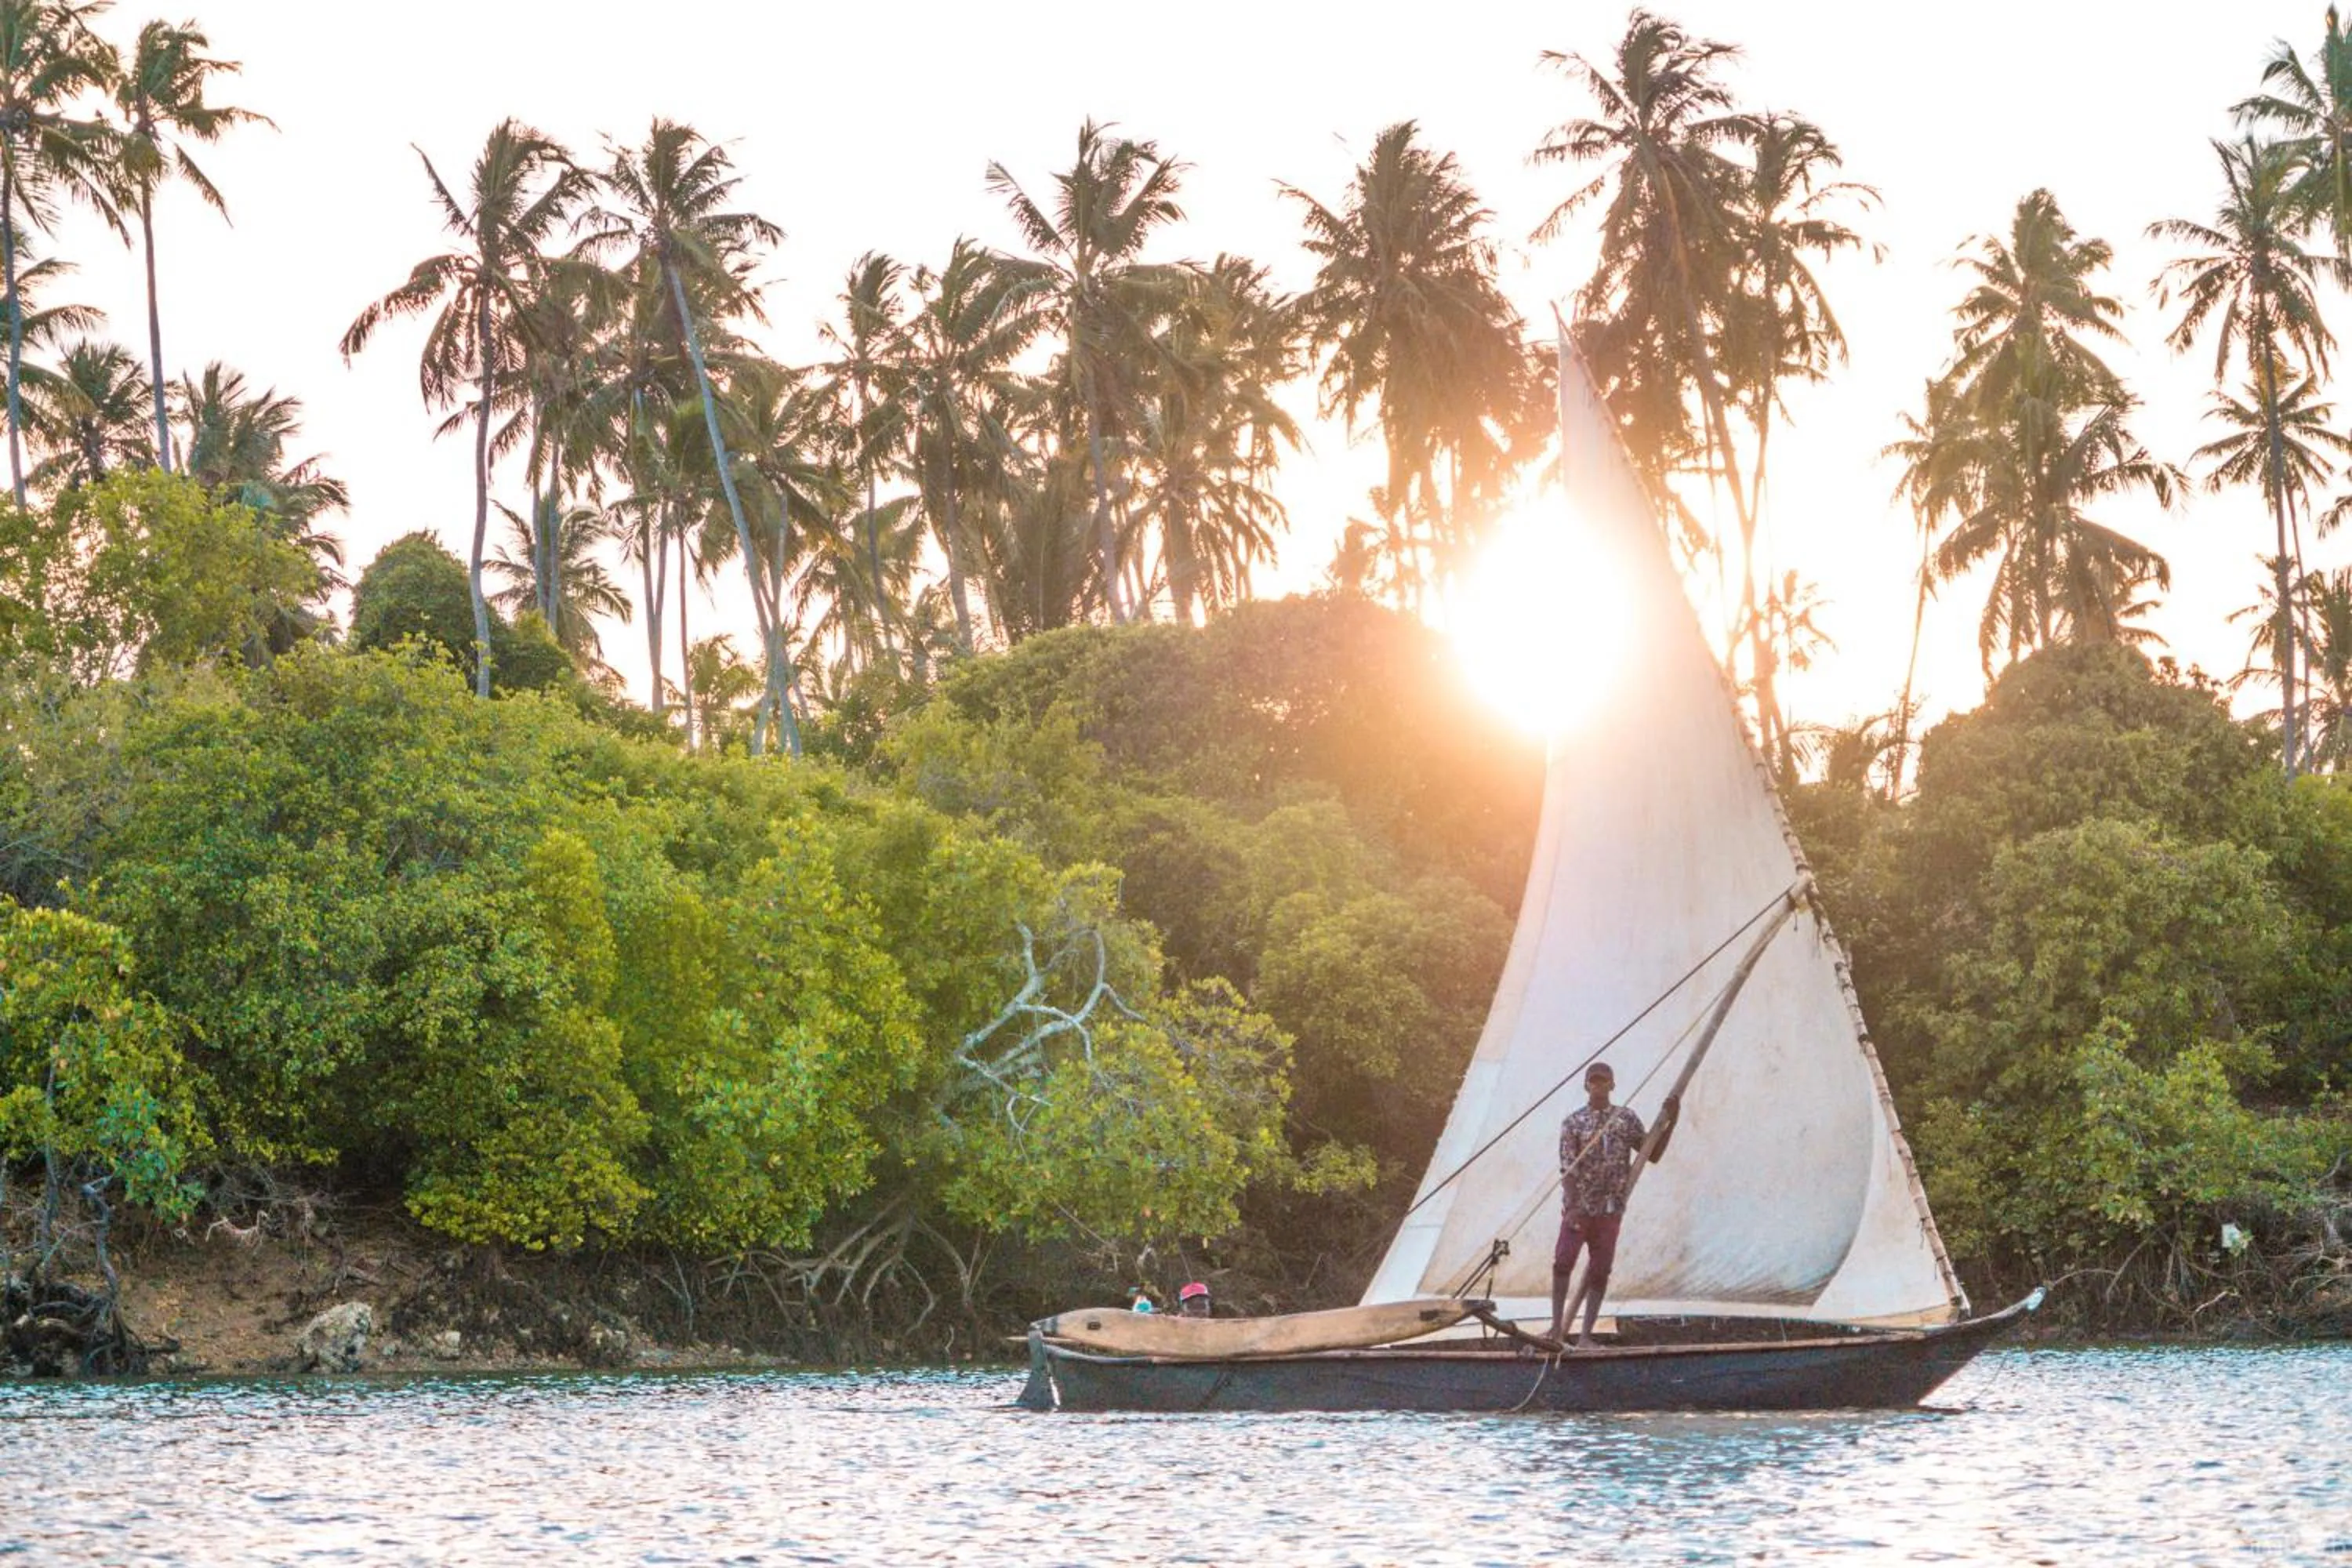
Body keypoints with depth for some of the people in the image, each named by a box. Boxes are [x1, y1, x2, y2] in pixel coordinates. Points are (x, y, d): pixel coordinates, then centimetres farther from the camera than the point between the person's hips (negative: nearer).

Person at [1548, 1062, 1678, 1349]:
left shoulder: (1626, 1119, 6)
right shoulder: (1574, 1122, -1)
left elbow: (1653, 1155, 8)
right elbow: (1567, 1168, -8)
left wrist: (1671, 1122, -2)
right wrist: (1571, 1207, -20)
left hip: (1610, 1209, 2)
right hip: (1578, 1206, -2)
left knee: (1600, 1271, 3)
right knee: (1563, 1263, -7)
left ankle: (1585, 1335, 8)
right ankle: (1557, 1328, 1)